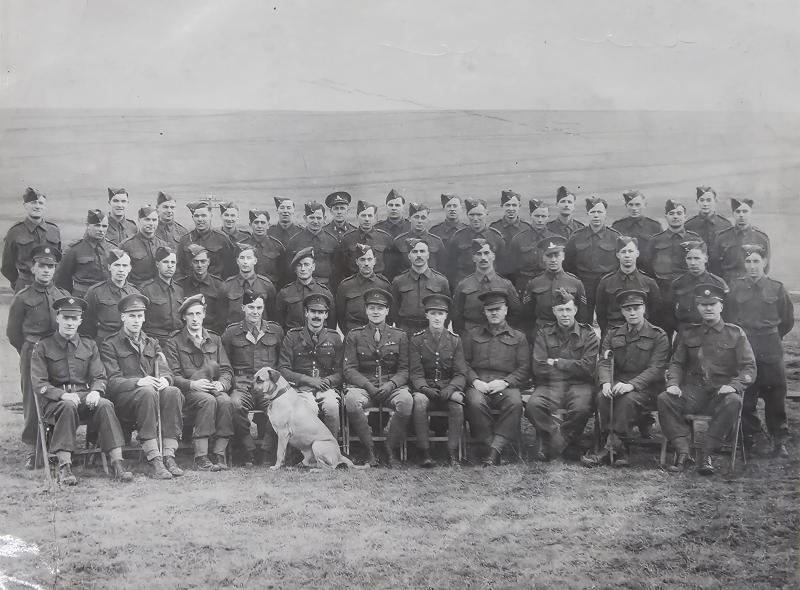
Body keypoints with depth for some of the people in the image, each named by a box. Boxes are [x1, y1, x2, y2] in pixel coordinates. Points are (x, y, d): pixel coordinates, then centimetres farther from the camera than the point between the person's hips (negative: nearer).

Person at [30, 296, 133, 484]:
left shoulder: (89, 346, 17)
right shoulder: (42, 347, 7)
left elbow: (100, 377, 11)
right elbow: (38, 384, -2)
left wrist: (95, 391, -14)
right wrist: (63, 394, -20)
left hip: (86, 398, 3)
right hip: (54, 401, -2)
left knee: (105, 405, -30)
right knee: (68, 407, -38)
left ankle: (117, 462, -35)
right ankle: (64, 467, -38)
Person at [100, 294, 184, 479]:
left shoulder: (152, 344, 23)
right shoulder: (110, 345, 8)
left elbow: (165, 371, 11)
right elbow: (113, 381, -5)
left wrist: (164, 380, -15)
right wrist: (139, 382, -24)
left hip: (153, 392, 4)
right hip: (123, 399, -4)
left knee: (173, 392, -29)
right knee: (147, 393, -37)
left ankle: (169, 456, -32)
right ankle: (154, 460, -41)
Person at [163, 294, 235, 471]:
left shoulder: (215, 340, 20)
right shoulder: (173, 343, 9)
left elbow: (226, 370, 12)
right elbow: (173, 376, -2)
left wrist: (221, 384, -11)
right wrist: (193, 384, -21)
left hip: (213, 389, 3)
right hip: (187, 393, -3)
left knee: (225, 401, -31)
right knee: (208, 400, -35)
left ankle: (219, 454, -26)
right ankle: (200, 457, -32)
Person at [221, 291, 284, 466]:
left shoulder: (276, 331, 15)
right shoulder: (231, 333, 13)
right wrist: (234, 380, -1)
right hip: (242, 384, 0)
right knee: (236, 404, -36)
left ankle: (269, 450, -18)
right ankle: (249, 451, -20)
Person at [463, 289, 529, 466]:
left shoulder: (518, 337, 18)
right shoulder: (472, 334, 21)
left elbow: (524, 369, 9)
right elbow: (464, 363, 12)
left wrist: (505, 382, -8)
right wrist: (475, 381, -7)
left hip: (506, 384, 0)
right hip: (478, 384, 0)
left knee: (515, 403, -35)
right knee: (475, 403, -36)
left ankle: (495, 449, -35)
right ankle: (487, 445, -23)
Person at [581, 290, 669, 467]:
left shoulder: (658, 336, 0)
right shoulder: (613, 334, 13)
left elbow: (656, 368, -10)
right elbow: (604, 361, 4)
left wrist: (631, 385, -25)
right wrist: (606, 382, -19)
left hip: (646, 387, -4)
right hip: (617, 382, 4)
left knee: (628, 399, -35)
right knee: (602, 397, -28)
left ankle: (610, 448, -32)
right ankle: (621, 451, -26)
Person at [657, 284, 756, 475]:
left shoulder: (735, 334, 6)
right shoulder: (688, 334, 14)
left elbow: (749, 367, 0)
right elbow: (676, 363, 15)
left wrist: (734, 385, -19)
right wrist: (673, 384, -6)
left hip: (722, 390, -2)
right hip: (694, 391, 2)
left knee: (733, 402, -37)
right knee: (664, 399, -25)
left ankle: (707, 454, -29)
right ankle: (682, 452, -23)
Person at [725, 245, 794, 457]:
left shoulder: (777, 288, 0)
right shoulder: (735, 287, 2)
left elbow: (788, 321, 11)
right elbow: (728, 317, 10)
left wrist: (772, 337, 13)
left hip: (770, 352, -1)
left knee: (776, 396, 1)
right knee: (746, 396, 5)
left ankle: (779, 441, 10)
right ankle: (748, 436, 18)